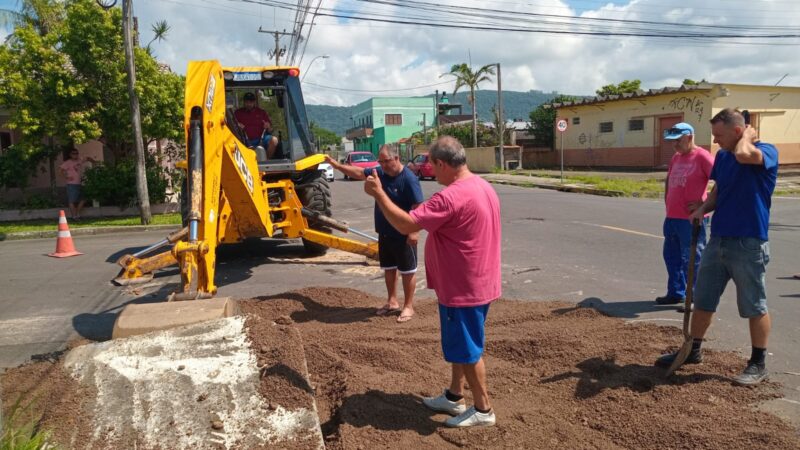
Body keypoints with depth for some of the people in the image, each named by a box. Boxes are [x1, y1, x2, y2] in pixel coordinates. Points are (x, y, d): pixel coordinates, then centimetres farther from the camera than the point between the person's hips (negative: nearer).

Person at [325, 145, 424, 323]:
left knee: (407, 270, 4)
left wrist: (414, 231, -24)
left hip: (403, 235, -8)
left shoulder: (409, 179, -18)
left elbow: (417, 207, -21)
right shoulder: (380, 173, 5)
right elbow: (359, 173, 17)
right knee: (389, 268, 17)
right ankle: (392, 302, 30)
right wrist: (337, 165, 12)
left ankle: (408, 306, 13)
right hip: (384, 233, 8)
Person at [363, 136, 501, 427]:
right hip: (477, 283, 10)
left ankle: (483, 410, 19)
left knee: (468, 350, 5)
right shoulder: (484, 187, 7)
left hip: (463, 288, -10)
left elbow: (405, 224, -26)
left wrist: (378, 194, -16)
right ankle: (454, 397, 35)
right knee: (459, 345, 21)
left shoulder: (451, 197, -26)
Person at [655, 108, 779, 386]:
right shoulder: (722, 156, 9)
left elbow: (743, 155, -35)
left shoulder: (766, 151, -12)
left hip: (749, 244, -7)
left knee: (754, 306, 5)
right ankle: (693, 350, 28)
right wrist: (703, 209, 0)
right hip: (718, 240, 7)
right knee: (703, 300, 13)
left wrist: (748, 135, -14)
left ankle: (758, 364, 18)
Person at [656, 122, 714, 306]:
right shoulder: (675, 158, 13)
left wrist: (704, 204, -14)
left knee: (691, 260, -1)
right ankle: (676, 293, 28)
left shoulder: (702, 156, -11)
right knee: (671, 256, 15)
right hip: (672, 218, 8)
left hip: (690, 219, -8)